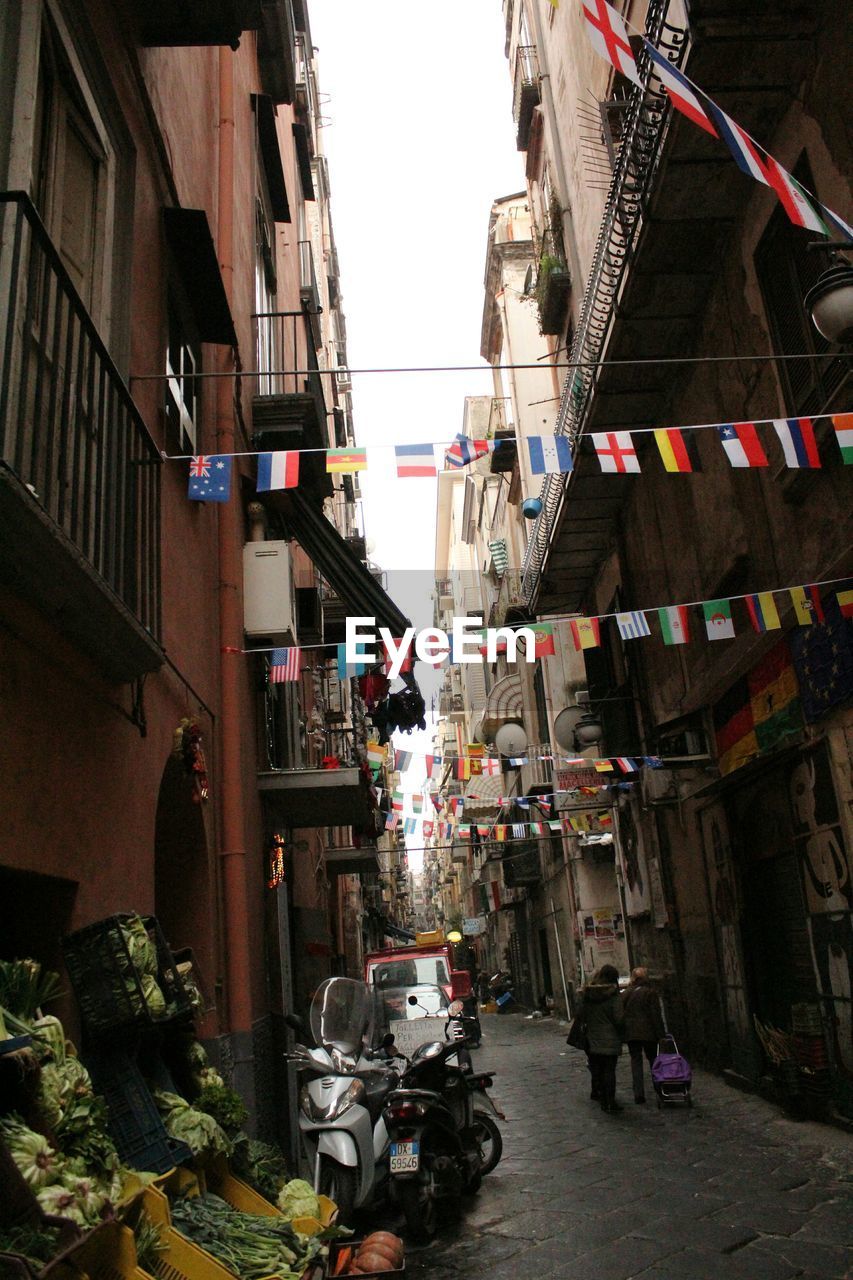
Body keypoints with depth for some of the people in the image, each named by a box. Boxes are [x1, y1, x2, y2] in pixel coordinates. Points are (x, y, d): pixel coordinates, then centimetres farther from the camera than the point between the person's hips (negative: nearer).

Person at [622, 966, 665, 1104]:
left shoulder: (626, 994, 6)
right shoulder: (650, 992, -5)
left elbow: (622, 1014, 7)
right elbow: (656, 1015, -7)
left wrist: (622, 1034, 13)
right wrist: (660, 1034, -4)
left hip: (631, 1033, 2)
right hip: (648, 1033, -2)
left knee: (635, 1061, 5)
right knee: (653, 1059, 11)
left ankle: (638, 1094, 0)